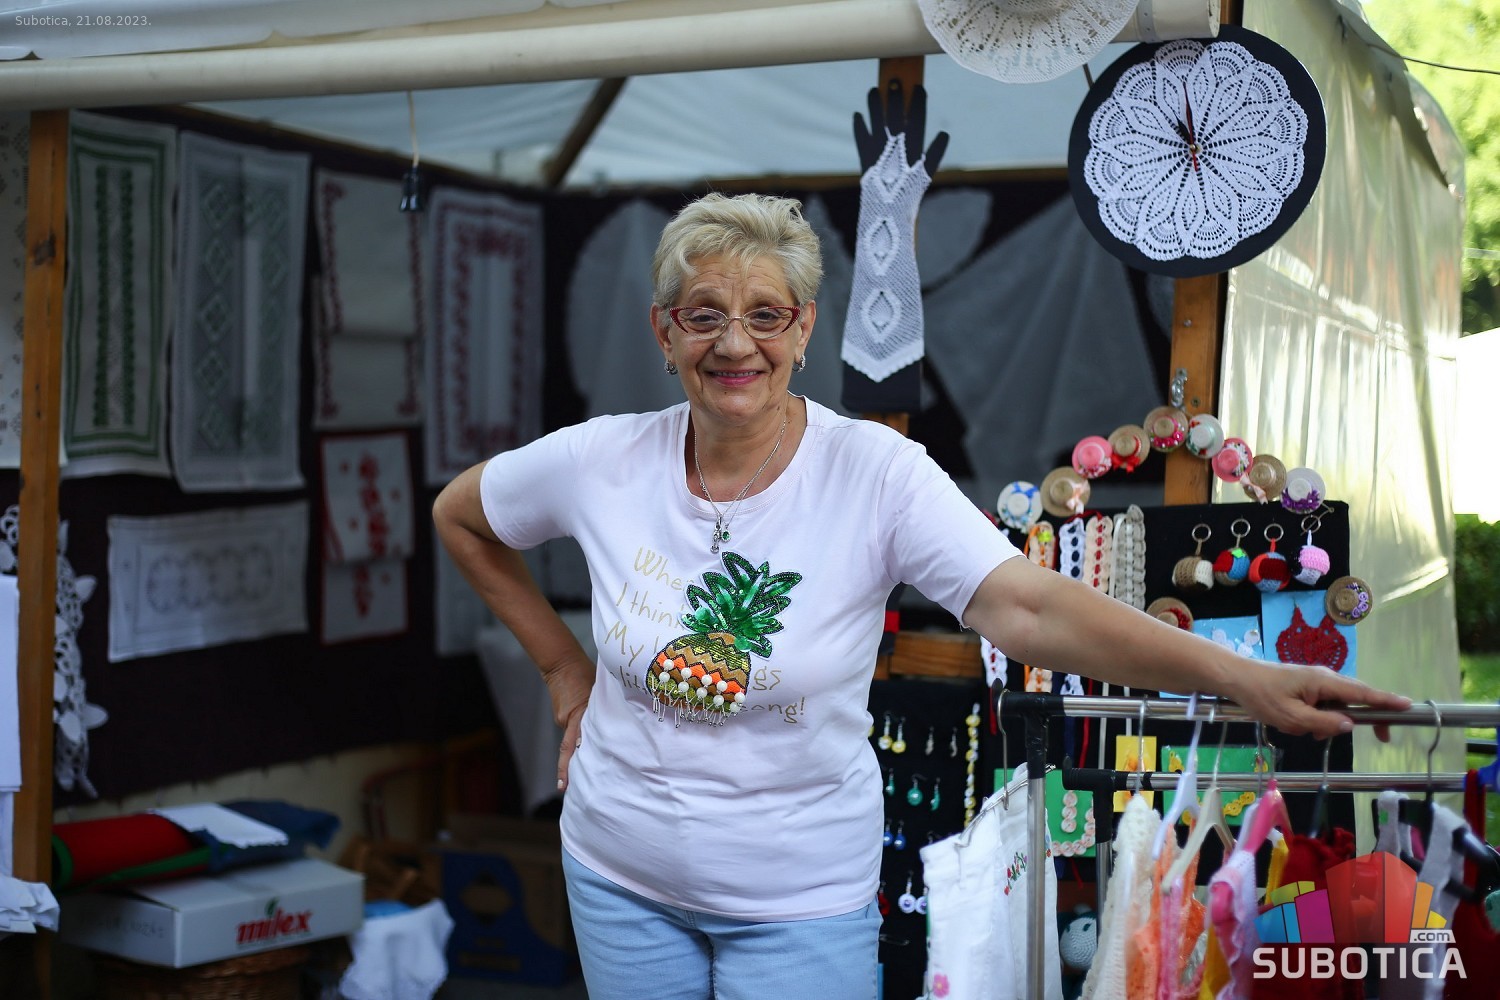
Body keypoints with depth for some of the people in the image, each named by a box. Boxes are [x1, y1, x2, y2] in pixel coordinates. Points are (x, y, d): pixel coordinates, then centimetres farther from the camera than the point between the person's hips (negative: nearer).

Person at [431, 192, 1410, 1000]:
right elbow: (459, 515, 10)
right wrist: (565, 672, 6)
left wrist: (1241, 675, -39)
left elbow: (1025, 606, -27)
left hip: (802, 897, -3)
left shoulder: (874, 471, -16)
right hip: (622, 876, 3)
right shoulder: (602, 463, -8)